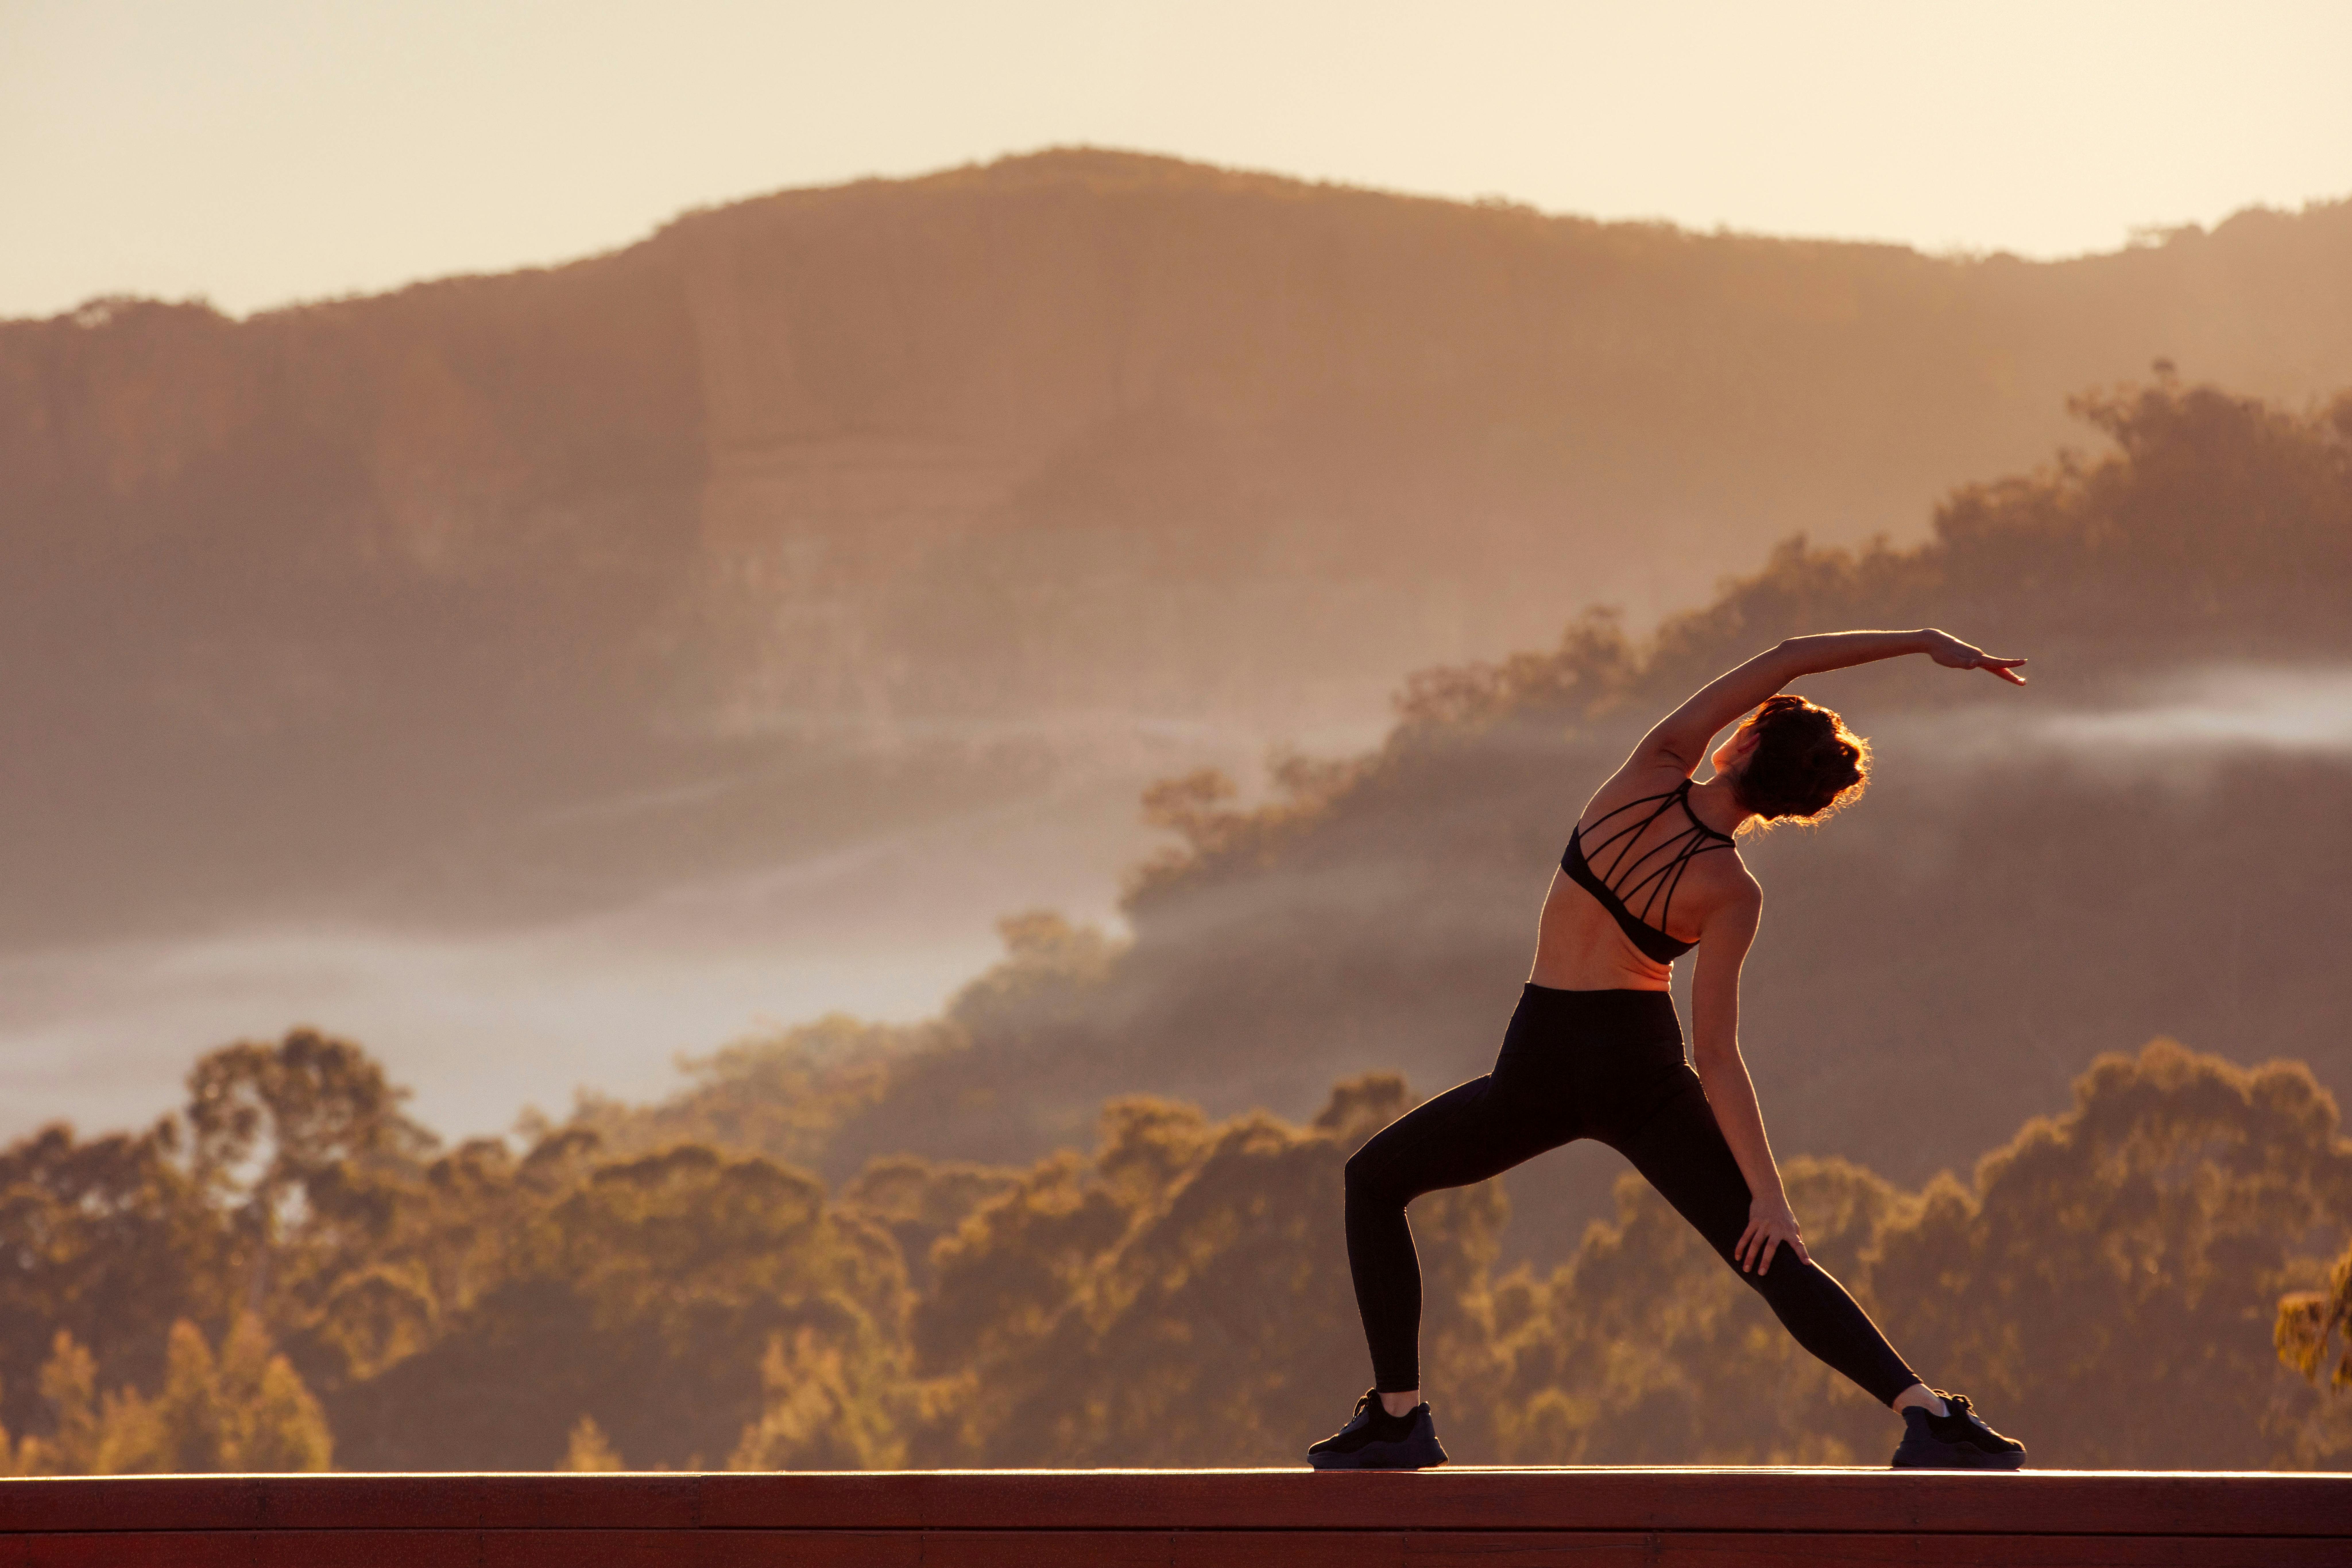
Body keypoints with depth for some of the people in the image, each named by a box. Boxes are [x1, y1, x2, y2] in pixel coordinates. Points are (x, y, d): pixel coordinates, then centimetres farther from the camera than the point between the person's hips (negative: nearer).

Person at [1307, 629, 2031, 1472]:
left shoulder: (1655, 771, -7)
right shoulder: (1729, 894, -10)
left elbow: (1784, 660, -1)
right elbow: (1717, 1058, -14)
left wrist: (1919, 641, -2)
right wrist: (1768, 1194, -10)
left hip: (1541, 1065, 1)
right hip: (1643, 1070, -1)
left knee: (1374, 1180, 22)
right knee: (1775, 1260, 0)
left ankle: (1397, 1414, 12)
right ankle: (1927, 1413, -18)